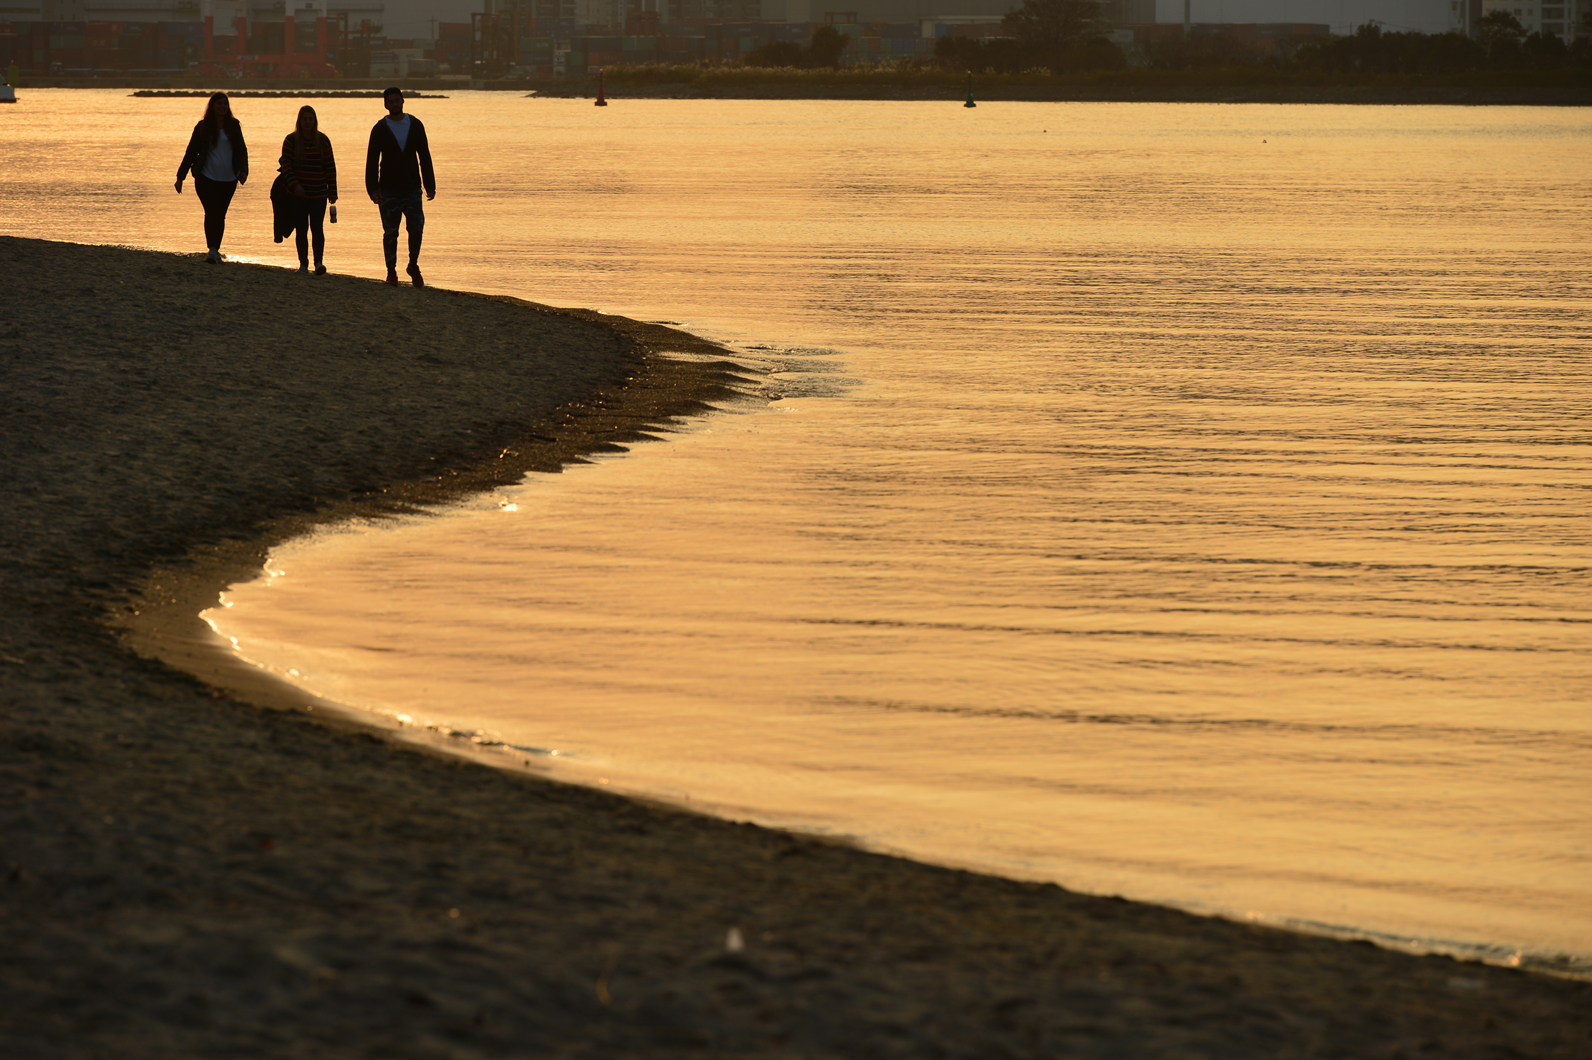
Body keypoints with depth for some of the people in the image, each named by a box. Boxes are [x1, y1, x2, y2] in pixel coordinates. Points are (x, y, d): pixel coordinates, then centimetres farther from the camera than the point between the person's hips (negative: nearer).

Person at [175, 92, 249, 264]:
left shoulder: (233, 126, 7)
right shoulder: (203, 127, 1)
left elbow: (241, 149, 7)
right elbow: (191, 152, 6)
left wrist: (243, 170, -11)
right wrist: (180, 177, 7)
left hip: (228, 179, 3)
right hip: (207, 178, -3)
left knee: (220, 215, 6)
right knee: (211, 212, -16)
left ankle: (215, 251, 13)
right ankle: (212, 249, -22)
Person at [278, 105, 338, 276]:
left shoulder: (323, 141, 2)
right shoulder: (291, 140, 0)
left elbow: (330, 167, 5)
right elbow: (286, 164, -7)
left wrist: (332, 191, 3)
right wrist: (294, 184, -21)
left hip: (318, 194, 0)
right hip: (297, 194, 0)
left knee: (317, 228, -11)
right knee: (301, 230, 4)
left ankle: (319, 262, -14)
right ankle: (303, 264, 11)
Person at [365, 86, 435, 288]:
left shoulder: (415, 125, 7)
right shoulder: (380, 129, 1)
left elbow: (424, 156, 11)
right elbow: (372, 161, -2)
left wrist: (430, 185, 5)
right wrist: (373, 189, -13)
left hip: (412, 188, 1)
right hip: (389, 191, -1)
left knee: (416, 229, -4)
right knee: (390, 232, -1)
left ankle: (414, 267, 16)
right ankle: (391, 271, 9)